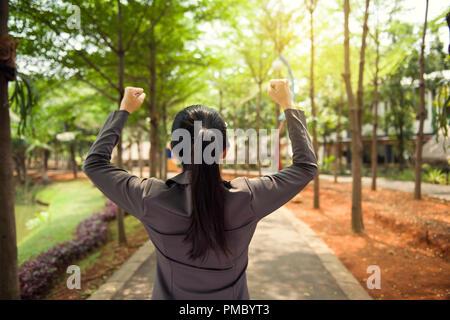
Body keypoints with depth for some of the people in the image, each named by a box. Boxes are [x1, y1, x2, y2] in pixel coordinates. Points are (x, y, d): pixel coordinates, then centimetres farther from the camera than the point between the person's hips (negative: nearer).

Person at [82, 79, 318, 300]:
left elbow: (94, 163, -8)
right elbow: (306, 166, -10)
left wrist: (124, 110, -2)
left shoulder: (152, 201, -25)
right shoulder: (245, 200, -25)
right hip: (231, 295, 0)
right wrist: (288, 104, -6)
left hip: (169, 294, 0)